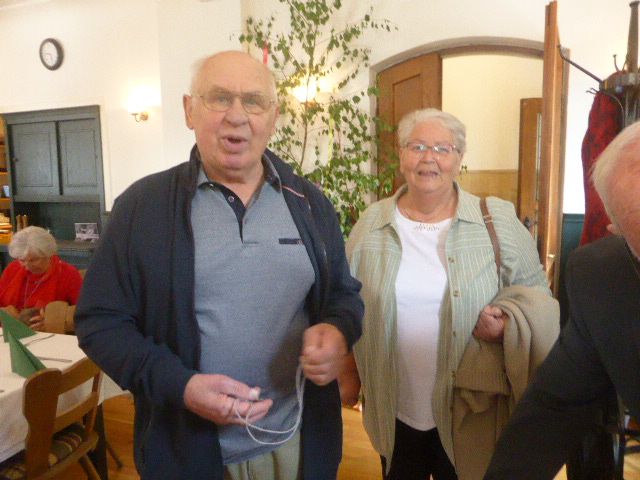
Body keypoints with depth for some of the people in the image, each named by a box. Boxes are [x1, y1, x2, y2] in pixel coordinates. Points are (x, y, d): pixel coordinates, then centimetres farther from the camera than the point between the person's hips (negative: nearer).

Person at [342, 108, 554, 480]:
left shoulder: (499, 220, -6)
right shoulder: (371, 225, -1)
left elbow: (535, 288, 3)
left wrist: (510, 323, -17)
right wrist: (349, 373, 8)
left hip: (470, 409, -1)